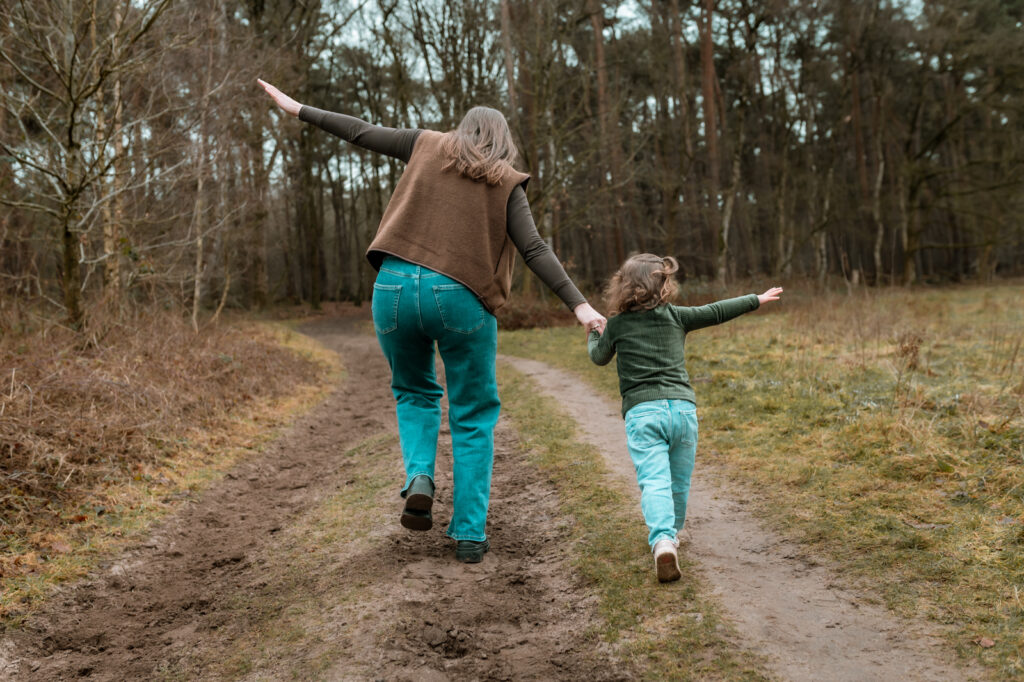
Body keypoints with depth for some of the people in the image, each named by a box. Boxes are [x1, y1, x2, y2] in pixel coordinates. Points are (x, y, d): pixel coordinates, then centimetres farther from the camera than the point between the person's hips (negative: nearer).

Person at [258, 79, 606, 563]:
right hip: (461, 299, -2)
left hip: (395, 287, 2)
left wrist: (298, 109, 31)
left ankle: (419, 477, 2)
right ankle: (469, 533, 10)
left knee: (414, 392, 26)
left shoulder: (429, 146, 14)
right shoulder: (506, 182, 7)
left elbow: (362, 134, 19)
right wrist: (578, 304, -7)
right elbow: (534, 250, -5)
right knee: (473, 417, 11)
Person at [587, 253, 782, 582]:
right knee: (679, 481, 18)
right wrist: (757, 299, 31)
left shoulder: (617, 324, 8)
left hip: (642, 412, -1)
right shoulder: (676, 316, 9)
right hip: (682, 407, 2)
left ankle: (661, 540, -32)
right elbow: (716, 312, 18)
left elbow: (599, 357, 23)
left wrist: (593, 333, 45)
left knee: (654, 481, -12)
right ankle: (670, 534, 34)